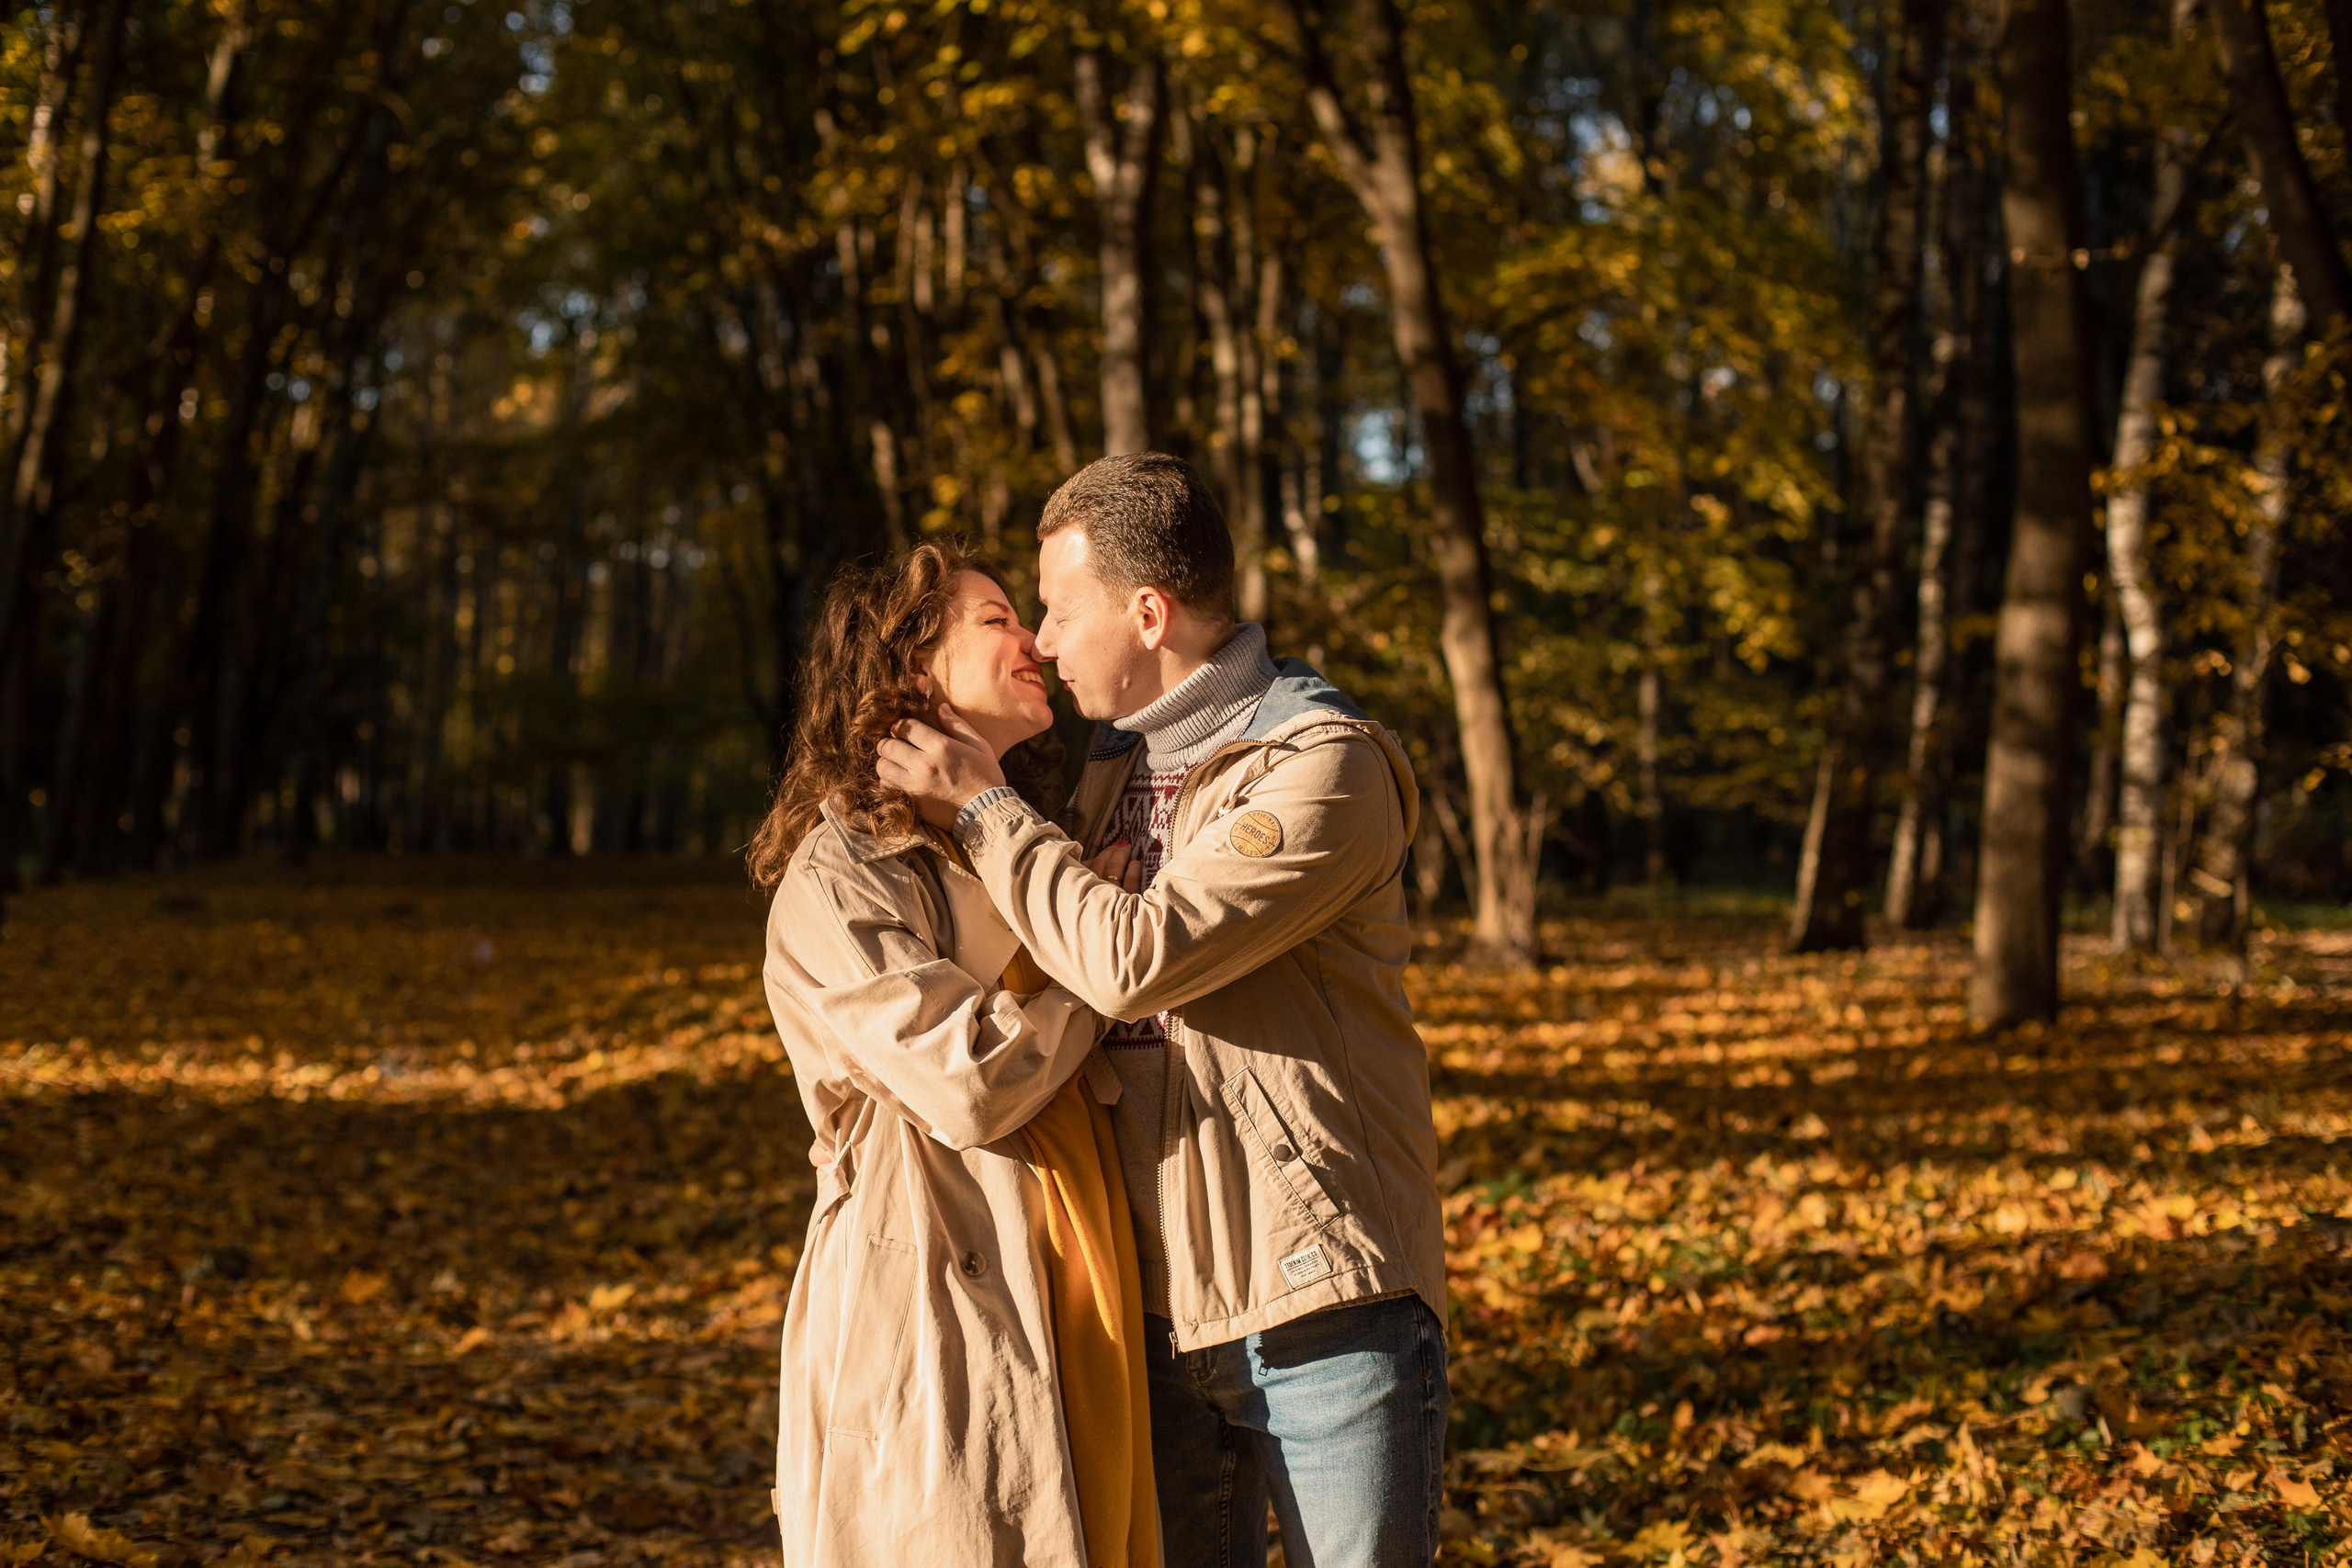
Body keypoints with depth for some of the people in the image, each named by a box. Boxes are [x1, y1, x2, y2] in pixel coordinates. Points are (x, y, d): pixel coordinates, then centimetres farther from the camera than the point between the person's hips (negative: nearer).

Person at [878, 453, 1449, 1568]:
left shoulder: (1322, 768, -12)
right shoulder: (1116, 765, 13)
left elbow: (1135, 959, -22)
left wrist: (981, 808, -11)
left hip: (1318, 1300, -7)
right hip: (1158, 1303, 7)